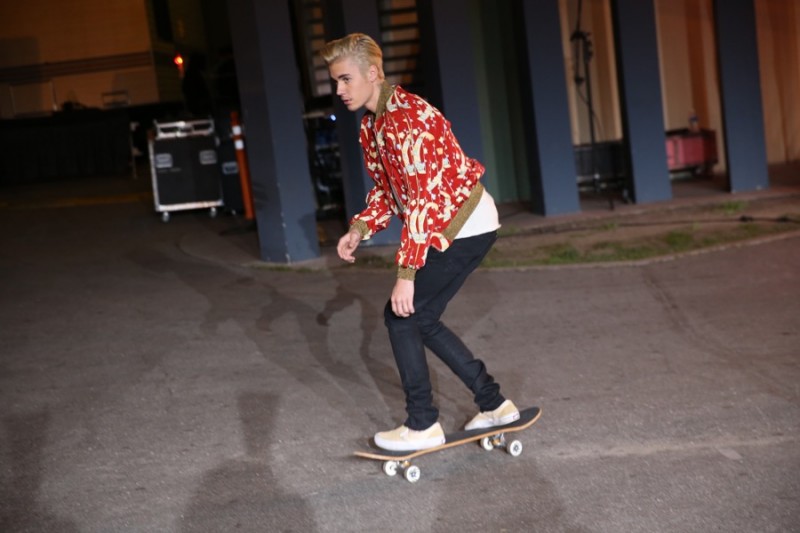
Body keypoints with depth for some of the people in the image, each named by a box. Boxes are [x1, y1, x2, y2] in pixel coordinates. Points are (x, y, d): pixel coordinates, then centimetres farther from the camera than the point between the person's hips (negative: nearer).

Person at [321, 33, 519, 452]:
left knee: (401, 315, -8)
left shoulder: (407, 117, -24)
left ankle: (423, 425, 3)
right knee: (422, 320, 12)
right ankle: (494, 404, 20)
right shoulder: (371, 124, 9)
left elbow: (423, 199, -28)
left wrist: (406, 274, -28)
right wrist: (359, 230, 0)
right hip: (451, 228, 10)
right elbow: (386, 188, 18)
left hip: (465, 227, -10)